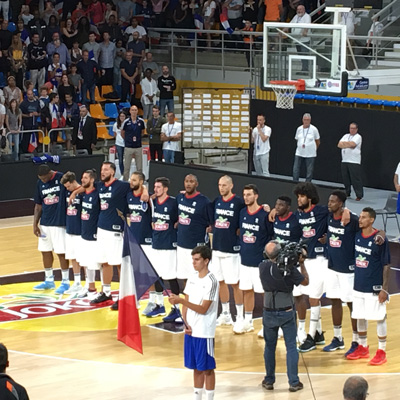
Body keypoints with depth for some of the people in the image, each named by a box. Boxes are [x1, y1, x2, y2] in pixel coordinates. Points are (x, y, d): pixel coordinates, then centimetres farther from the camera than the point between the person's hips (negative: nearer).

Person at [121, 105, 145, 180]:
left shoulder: (141, 121, -1)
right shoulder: (126, 122, -6)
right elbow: (122, 133, 9)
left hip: (138, 147, 2)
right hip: (128, 147, -2)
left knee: (139, 168, 6)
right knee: (126, 167, 2)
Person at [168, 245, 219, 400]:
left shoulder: (211, 282, -14)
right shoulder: (192, 278, 8)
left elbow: (203, 309, -19)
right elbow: (186, 304, 11)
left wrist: (181, 300, -27)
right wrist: (186, 324, -4)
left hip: (205, 333, -6)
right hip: (190, 331, 7)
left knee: (207, 368, 1)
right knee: (196, 368, 14)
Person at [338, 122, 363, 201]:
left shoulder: (358, 137, -2)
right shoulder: (346, 136, 17)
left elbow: (352, 144, -18)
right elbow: (339, 145, 6)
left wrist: (343, 143, -3)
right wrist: (348, 145, -10)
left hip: (354, 161, -6)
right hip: (345, 160, 6)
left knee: (356, 179, -8)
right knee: (345, 178, 9)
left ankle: (359, 195, -4)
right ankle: (347, 193, 22)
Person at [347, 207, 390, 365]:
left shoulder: (380, 239, -14)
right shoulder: (357, 236, 2)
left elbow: (386, 265, -11)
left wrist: (385, 289, -13)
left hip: (374, 287, -6)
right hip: (359, 285, 6)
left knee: (379, 318, 3)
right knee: (360, 317, 14)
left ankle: (381, 352, 12)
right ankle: (363, 348, 28)